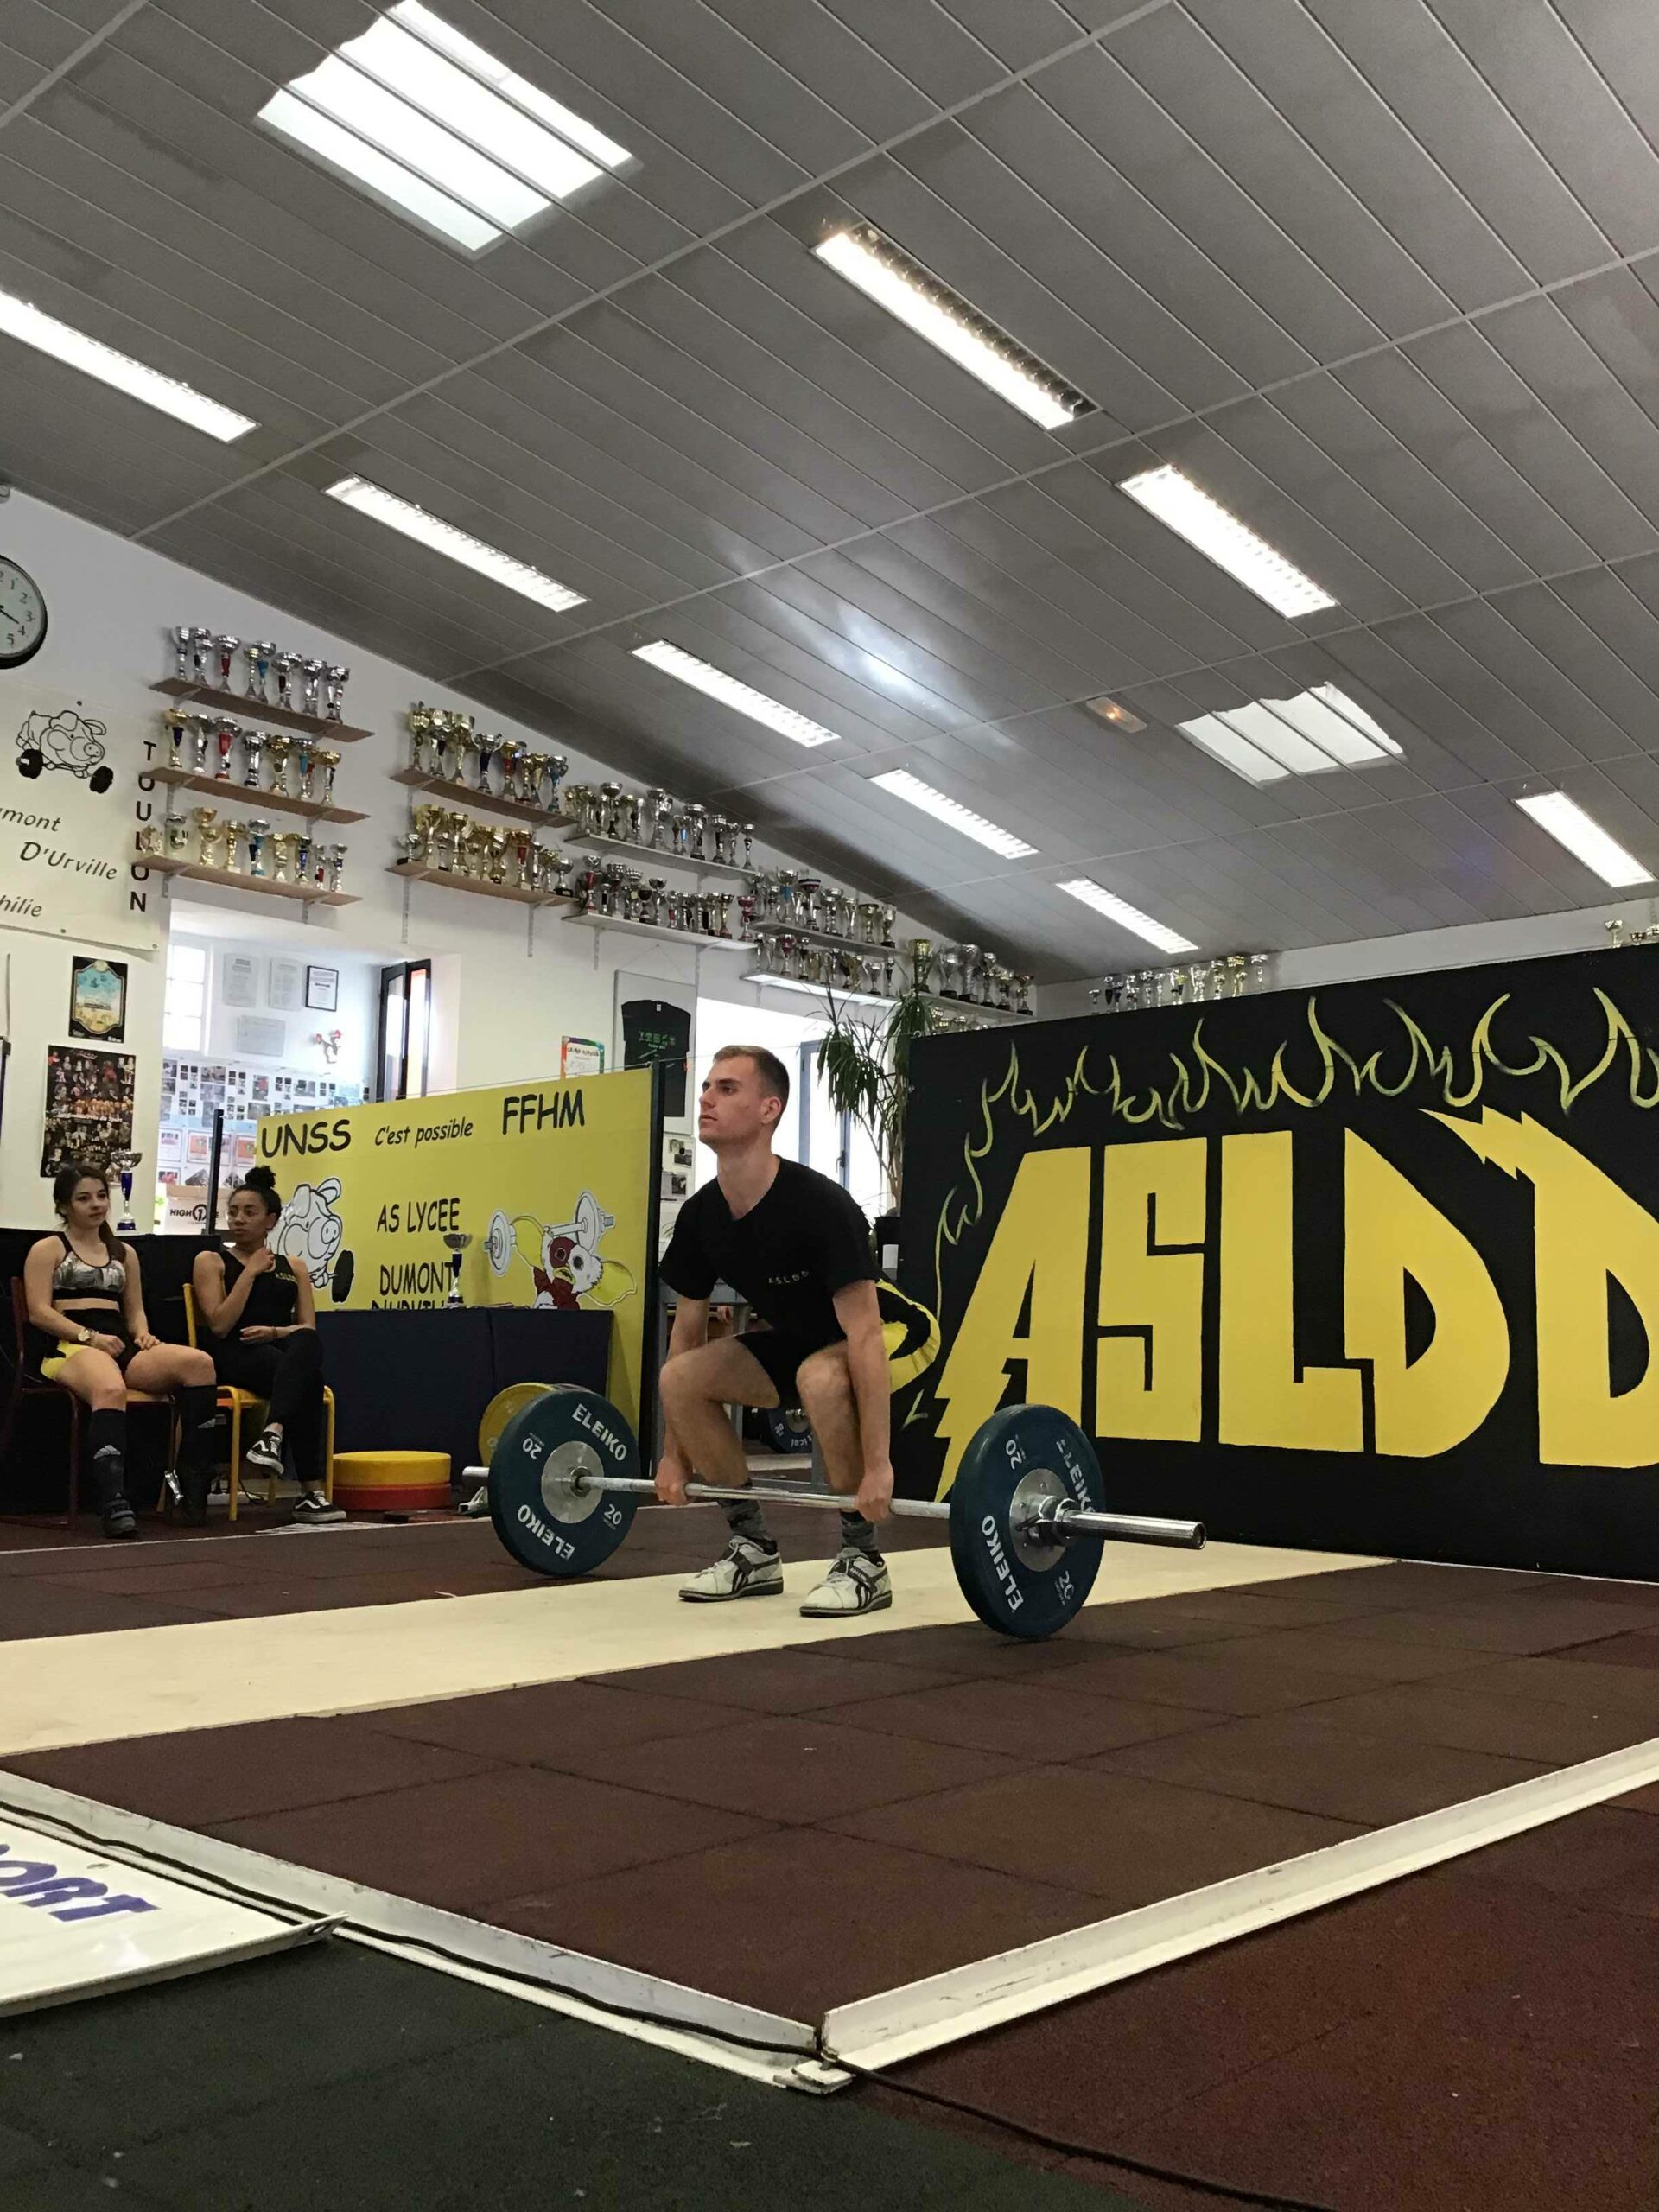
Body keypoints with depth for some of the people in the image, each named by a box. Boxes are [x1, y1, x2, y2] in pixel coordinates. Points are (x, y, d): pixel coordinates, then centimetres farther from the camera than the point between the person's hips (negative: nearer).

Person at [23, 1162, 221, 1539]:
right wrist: (89, 1336, -15)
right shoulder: (48, 1249, 12)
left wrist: (142, 1334, 1)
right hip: (67, 1346, -5)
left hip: (118, 1346, 5)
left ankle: (195, 1482, -25)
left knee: (199, 1362, -25)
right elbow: (38, 1312, -1)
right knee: (111, 1389, -43)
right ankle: (113, 1501, -51)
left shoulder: (124, 1253, 28)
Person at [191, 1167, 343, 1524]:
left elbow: (309, 1328, 11)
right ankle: (310, 1491, -44)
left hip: (282, 1350, 3)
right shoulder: (211, 1261, 13)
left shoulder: (294, 1267, 23)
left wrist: (275, 1331, -10)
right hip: (234, 1355, -3)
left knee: (306, 1343, -39)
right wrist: (251, 1272, -2)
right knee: (307, 1378, -37)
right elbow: (220, 1325, -3)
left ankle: (273, 1433, -55)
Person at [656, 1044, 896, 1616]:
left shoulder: (820, 1206, -33)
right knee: (680, 1377, -13)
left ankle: (863, 1561, -19)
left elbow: (865, 1338, -34)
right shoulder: (701, 1215, -11)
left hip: (893, 1337, -7)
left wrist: (877, 1466, -38)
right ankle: (754, 1549, 0)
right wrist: (673, 1456, 2)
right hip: (797, 1336, 7)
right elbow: (688, 1330, 0)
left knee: (820, 1378, -39)